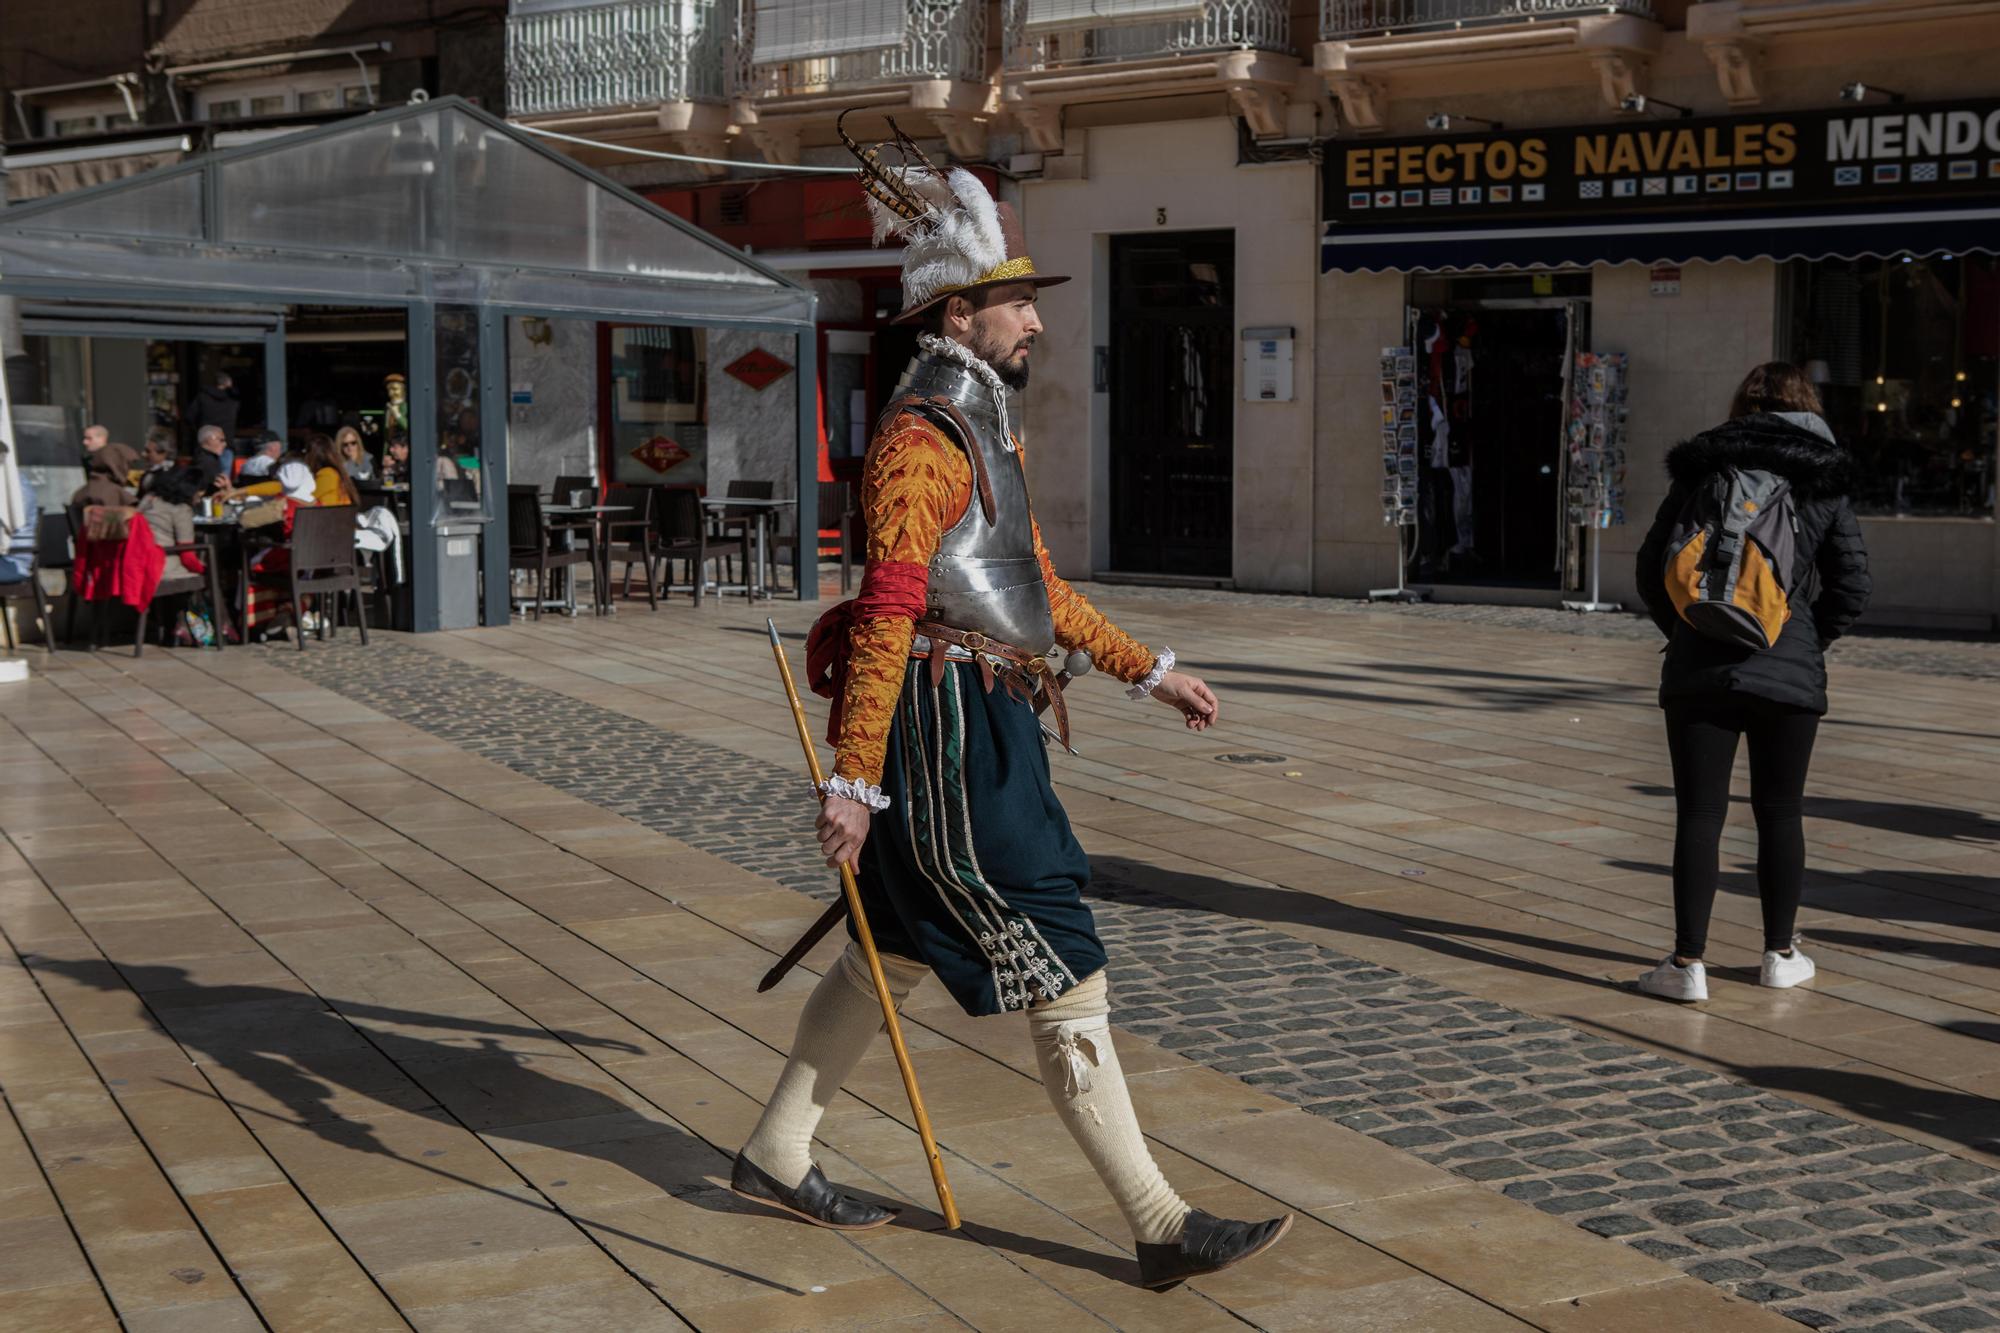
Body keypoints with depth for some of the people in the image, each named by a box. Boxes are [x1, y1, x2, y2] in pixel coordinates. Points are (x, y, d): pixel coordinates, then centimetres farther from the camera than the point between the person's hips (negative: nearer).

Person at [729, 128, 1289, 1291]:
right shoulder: (922, 438, -15)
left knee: (894, 953, 18)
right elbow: (886, 616, -22)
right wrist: (852, 780, -26)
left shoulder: (987, 430, 17)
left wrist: (1150, 670, 22)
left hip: (986, 738, 11)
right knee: (1060, 973, -6)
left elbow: (1037, 584, 24)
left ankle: (776, 1157, 31)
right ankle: (1163, 1225, 0)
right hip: (951, 735, -11)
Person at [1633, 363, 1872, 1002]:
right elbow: (1853, 588, 1)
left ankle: (1688, 962, -2)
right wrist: (1809, 640, 14)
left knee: (1698, 814, 0)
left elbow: (1651, 568, 4)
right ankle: (1780, 954, 22)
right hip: (1790, 673, 0)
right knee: (1780, 813, 12)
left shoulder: (1702, 471, 4)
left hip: (1700, 669, 0)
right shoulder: (1824, 485, 4)